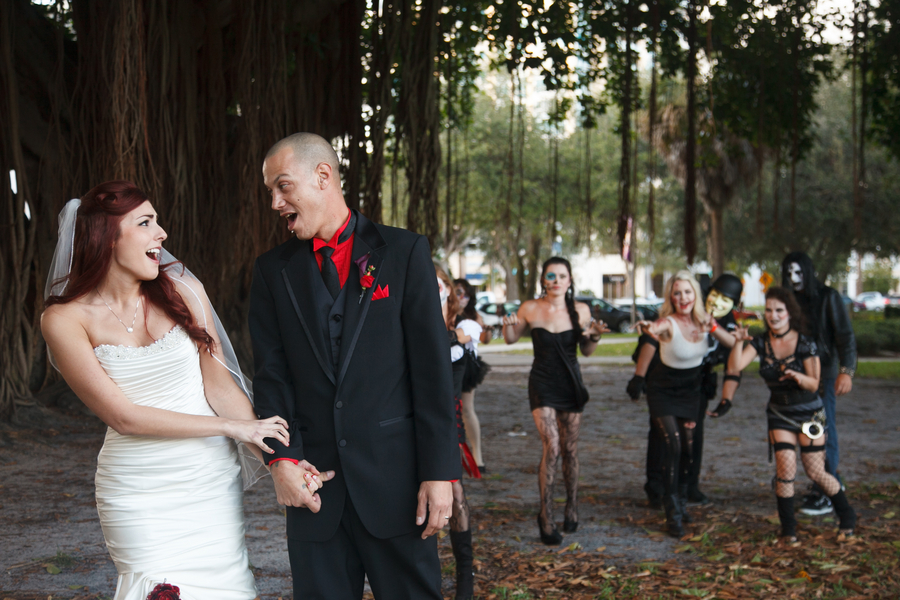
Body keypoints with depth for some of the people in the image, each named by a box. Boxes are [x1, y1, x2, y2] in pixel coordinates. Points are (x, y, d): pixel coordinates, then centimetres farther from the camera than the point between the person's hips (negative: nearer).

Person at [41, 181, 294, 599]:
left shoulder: (183, 291, 1)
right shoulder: (64, 320, -6)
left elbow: (219, 384, -1)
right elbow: (122, 416, -10)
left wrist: (276, 457, -14)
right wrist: (233, 427, -13)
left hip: (213, 475, 2)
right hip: (139, 493, -2)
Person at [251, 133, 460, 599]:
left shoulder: (404, 252, 0)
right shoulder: (273, 271, 10)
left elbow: (432, 366, -4)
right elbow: (271, 373, 4)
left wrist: (440, 471, -9)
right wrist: (282, 458, -11)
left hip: (395, 477, -2)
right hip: (314, 485, 3)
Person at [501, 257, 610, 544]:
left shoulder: (580, 310, -4)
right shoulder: (530, 309, -8)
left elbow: (586, 351, 7)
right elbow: (511, 339, 6)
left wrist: (594, 336, -14)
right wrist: (508, 325, -16)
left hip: (570, 383, 2)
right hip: (542, 384, -2)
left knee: (570, 449, 8)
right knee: (551, 446, -15)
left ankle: (572, 508, 29)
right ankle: (546, 517, -6)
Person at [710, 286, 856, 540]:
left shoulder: (806, 343, -13)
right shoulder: (760, 342, -5)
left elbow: (813, 385, -12)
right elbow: (735, 367, -17)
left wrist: (798, 377, -32)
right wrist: (739, 343, -32)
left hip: (809, 414, -2)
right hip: (779, 414, 2)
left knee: (815, 471, 1)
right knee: (786, 470, -11)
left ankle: (847, 516, 25)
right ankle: (788, 526, 5)